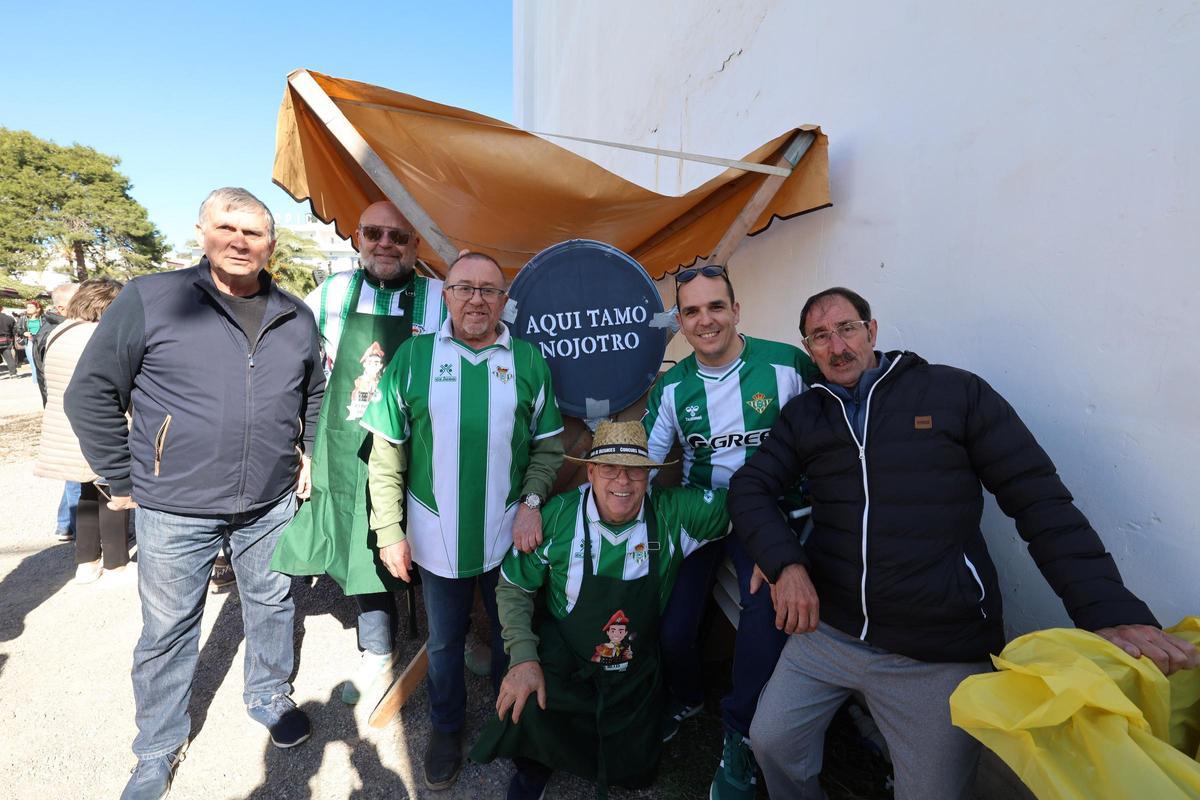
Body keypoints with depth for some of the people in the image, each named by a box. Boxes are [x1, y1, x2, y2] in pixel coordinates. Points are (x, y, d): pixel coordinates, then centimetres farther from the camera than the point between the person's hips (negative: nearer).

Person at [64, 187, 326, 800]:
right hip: (174, 511, -2)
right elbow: (91, 393, -4)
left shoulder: (295, 317, 3)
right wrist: (123, 480, -3)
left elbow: (317, 394, 17)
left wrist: (309, 453, 9)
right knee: (168, 630, 13)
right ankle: (158, 749, 36)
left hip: (270, 505, 3)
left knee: (273, 606, 18)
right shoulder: (151, 299, -8)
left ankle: (269, 697, 43)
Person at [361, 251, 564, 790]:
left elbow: (548, 446, -1)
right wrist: (389, 531, -5)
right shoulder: (413, 356, -5)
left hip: (511, 535, 1)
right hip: (437, 537, 0)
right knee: (443, 640, 19)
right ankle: (446, 727, 46)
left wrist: (531, 502, -14)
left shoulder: (528, 360, -3)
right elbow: (387, 455, -3)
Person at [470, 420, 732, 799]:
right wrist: (524, 659, -18)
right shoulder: (557, 515, -18)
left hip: (635, 678, 2)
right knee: (523, 719, -27)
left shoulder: (674, 513, -18)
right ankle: (533, 766, 12)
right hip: (561, 665, -1)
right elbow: (513, 588, -8)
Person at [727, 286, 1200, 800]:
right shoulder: (803, 416, 5)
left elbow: (1041, 501, -6)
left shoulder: (956, 392, -4)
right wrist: (785, 563, -16)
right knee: (770, 741, 8)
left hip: (940, 654, -2)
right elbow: (748, 488, 0)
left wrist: (1113, 613, -16)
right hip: (828, 630, 3)